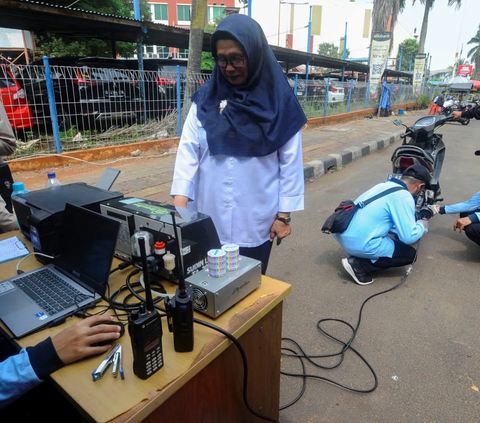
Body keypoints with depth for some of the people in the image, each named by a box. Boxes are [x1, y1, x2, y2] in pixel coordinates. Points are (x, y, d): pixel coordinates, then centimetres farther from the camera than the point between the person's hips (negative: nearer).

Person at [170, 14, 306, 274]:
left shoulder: (279, 102, -3)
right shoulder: (205, 98, 2)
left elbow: (290, 162, -2)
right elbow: (188, 150, -2)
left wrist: (284, 214, -2)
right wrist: (180, 201, -12)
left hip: (256, 222, -1)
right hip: (208, 218, 2)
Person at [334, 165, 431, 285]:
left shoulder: (384, 185, 15)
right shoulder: (404, 197, -10)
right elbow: (408, 237, -11)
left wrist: (412, 226, 36)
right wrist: (421, 226, 10)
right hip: (360, 243, -9)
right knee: (410, 254, 9)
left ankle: (356, 255, 12)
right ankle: (359, 265, -4)